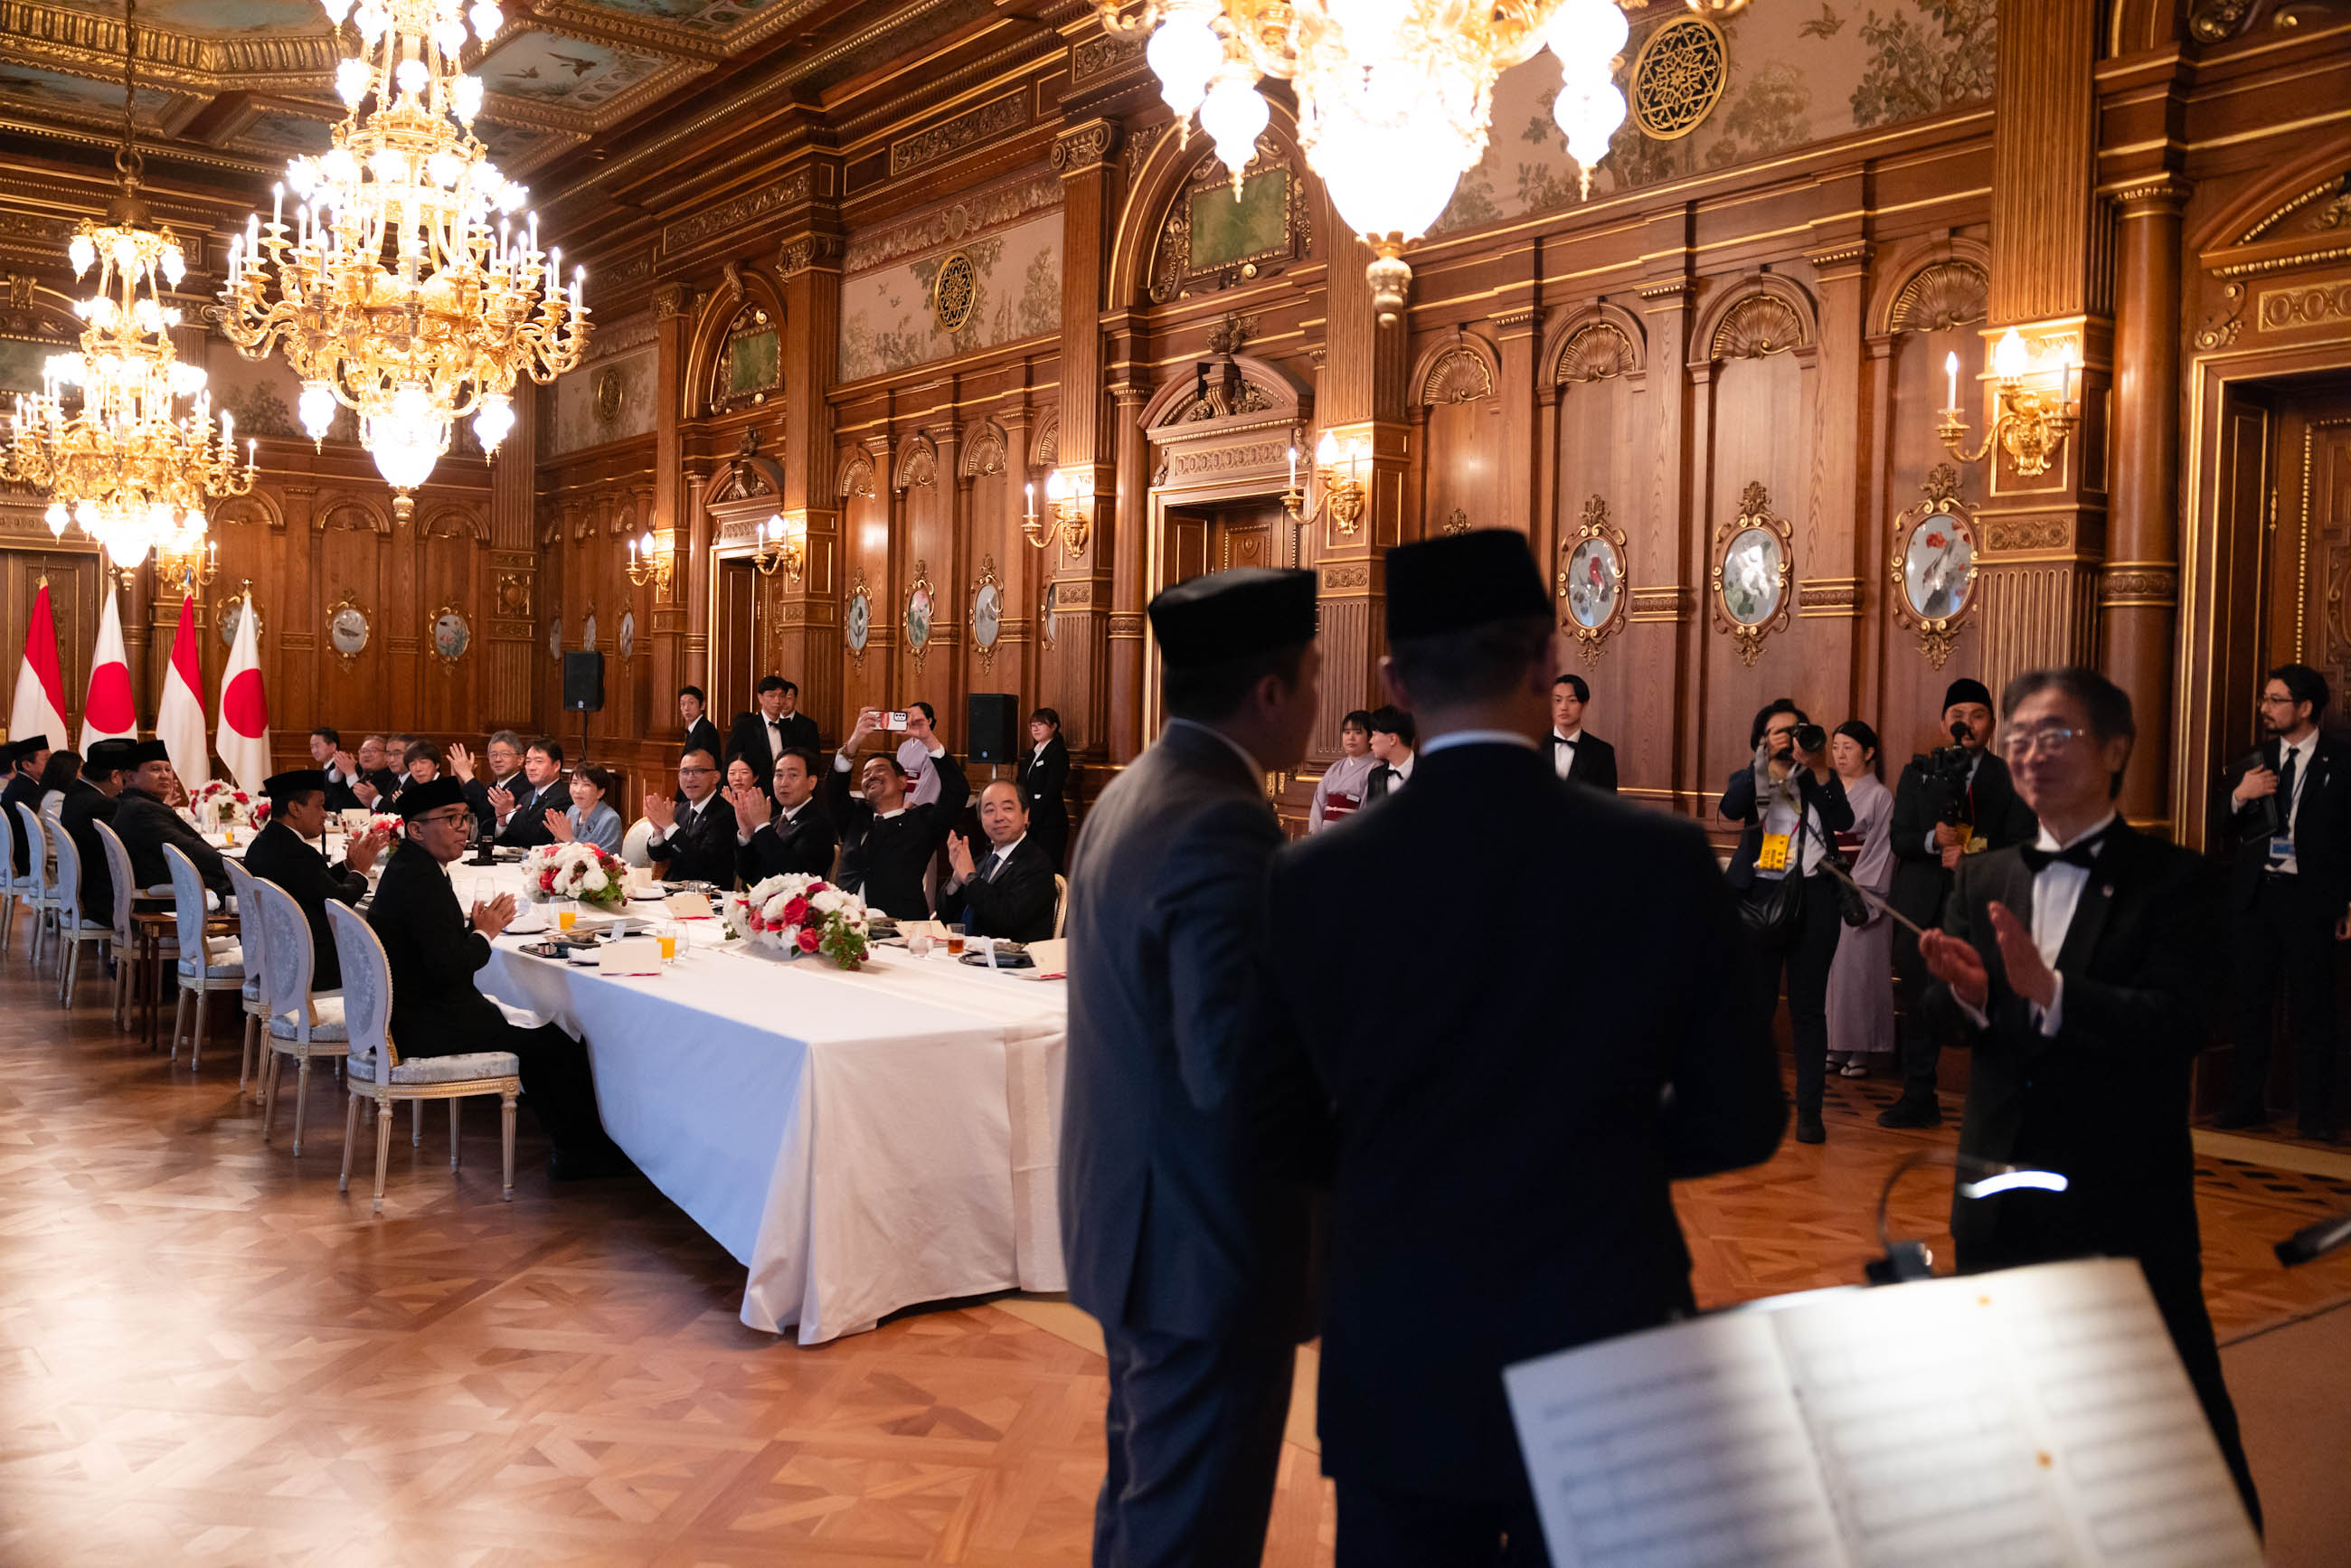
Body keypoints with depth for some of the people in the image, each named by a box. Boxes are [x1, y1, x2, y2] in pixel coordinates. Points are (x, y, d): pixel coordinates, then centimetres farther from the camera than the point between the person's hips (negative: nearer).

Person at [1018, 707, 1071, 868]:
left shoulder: (1058, 752, -5)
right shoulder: (1030, 754, 18)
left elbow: (1051, 791, -13)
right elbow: (1020, 787, 17)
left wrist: (1031, 819, -14)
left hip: (1050, 823, -7)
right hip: (1030, 824, 7)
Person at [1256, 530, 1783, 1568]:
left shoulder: (1314, 880, -10)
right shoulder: (1663, 862, -13)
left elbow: (1277, 1123, -1)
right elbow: (1740, 1121, -5)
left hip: (1396, 1365, 1)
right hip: (1601, 1344, 0)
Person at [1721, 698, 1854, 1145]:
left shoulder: (1820, 782, 14)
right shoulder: (1750, 779, 12)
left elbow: (1844, 821, -6)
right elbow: (1731, 809, -11)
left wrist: (1820, 769, -11)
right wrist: (1766, 762, -13)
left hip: (1813, 899, 0)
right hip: (1759, 898, 0)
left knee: (1808, 1008, 0)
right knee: (1756, 1005, 2)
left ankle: (1809, 1111, 2)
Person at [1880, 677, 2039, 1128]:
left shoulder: (2011, 779, 6)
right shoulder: (1918, 773, 13)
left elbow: (2021, 847, -2)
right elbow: (1899, 838, 5)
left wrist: (1973, 855, -16)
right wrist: (1933, 839, -15)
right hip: (1924, 908, 3)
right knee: (1920, 1004, 7)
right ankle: (1919, 1099, 16)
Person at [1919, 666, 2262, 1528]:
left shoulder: (2169, 878, -7)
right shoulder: (1983, 879, 6)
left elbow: (2179, 1022, -19)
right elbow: (1946, 1016, 1)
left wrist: (2049, 990, -31)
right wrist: (1968, 994, -21)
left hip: (2126, 1197, -4)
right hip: (2001, 1189, 5)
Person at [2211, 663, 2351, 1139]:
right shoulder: (2253, 761, 10)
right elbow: (2217, 831, 11)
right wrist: (2237, 796, -8)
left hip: (2309, 898, -4)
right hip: (2254, 894, 4)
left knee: (2311, 1008, -1)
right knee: (2249, 1002, 8)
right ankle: (2246, 1104, 17)